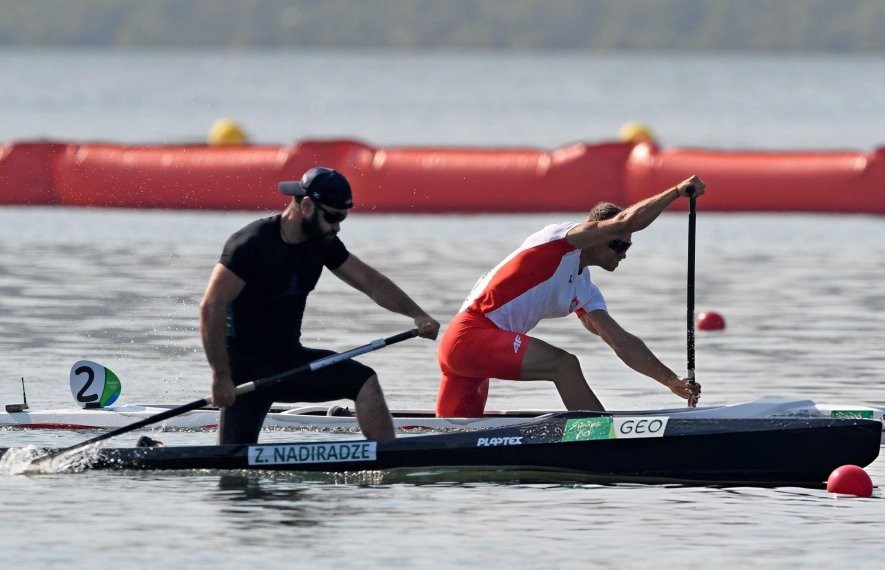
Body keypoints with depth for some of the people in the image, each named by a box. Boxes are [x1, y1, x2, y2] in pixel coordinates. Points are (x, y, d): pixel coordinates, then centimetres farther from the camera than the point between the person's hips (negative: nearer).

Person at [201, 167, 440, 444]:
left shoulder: (322, 242, 2)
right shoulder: (252, 244, -20)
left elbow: (369, 280, 13)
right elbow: (212, 306, -24)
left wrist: (416, 314, -1)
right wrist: (221, 377, -26)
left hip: (290, 360, 7)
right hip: (247, 368, -7)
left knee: (364, 381, -12)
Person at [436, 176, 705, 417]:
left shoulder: (585, 293, 18)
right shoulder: (560, 239, -6)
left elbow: (623, 343, 17)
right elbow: (627, 221, -17)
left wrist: (671, 380, 8)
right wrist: (677, 191, -10)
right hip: (470, 335, -10)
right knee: (564, 364, -20)